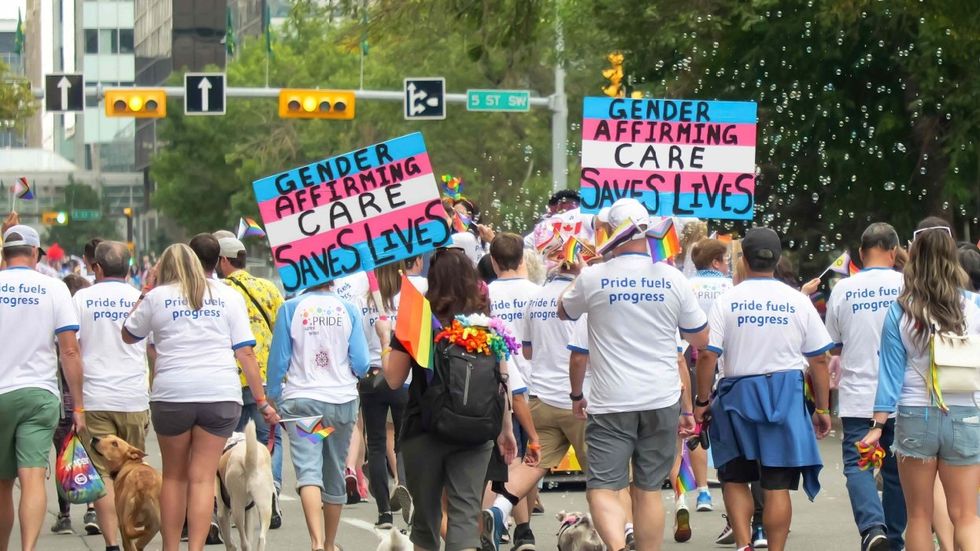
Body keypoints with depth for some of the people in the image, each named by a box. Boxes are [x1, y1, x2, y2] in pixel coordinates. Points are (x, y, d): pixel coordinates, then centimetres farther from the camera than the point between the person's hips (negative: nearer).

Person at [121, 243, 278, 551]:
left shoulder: (157, 297, 7)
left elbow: (128, 336, 22)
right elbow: (245, 352, 5)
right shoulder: (228, 296, 10)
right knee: (203, 478, 1)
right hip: (221, 395, 0)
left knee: (174, 476, 14)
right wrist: (262, 402, 7)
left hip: (172, 395, 0)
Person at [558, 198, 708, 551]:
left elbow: (563, 311, 16)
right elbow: (701, 340, 10)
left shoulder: (593, 278, -5)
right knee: (649, 490, 11)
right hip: (663, 400, 3)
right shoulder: (674, 279, 0)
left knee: (602, 488, -4)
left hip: (611, 402, -3)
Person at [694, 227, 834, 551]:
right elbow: (819, 360, 2)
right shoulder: (798, 302, 0)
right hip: (786, 396, 0)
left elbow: (707, 356, -8)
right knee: (777, 486, 2)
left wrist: (702, 401, 3)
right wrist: (822, 409, 10)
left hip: (738, 395, 0)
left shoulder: (726, 302, -4)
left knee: (734, 478, 14)